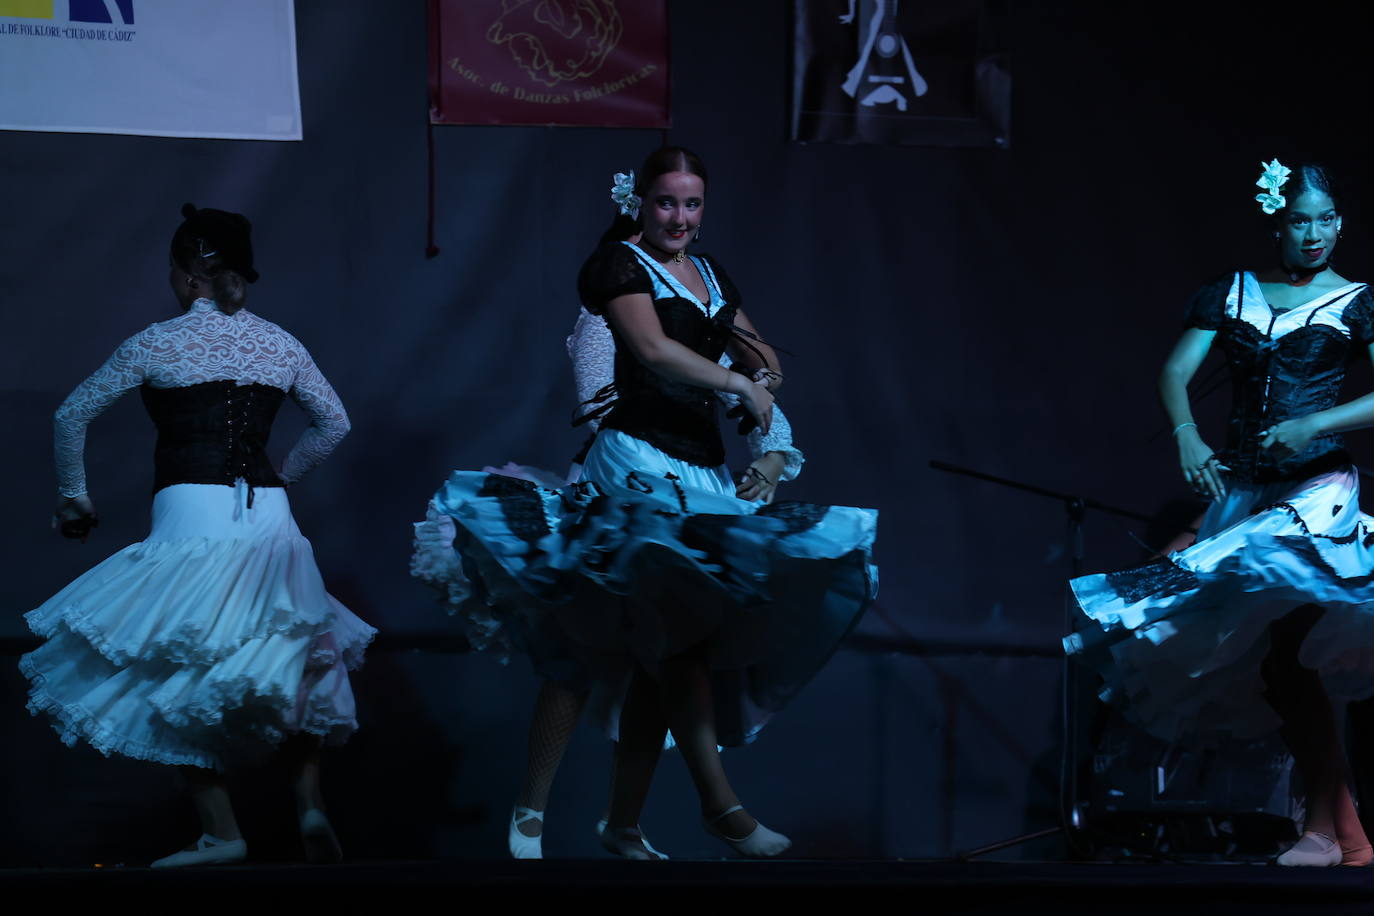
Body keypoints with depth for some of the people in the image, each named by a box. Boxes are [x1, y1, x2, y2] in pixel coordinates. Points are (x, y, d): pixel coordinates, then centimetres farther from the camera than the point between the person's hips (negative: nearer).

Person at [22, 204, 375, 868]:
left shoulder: (156, 344, 2)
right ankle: (309, 800, 2)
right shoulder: (281, 345, 10)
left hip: (190, 515, -4)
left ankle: (221, 832, -4)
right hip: (269, 517, 4)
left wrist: (72, 496, 22)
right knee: (286, 665, 18)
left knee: (181, 677, 3)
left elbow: (72, 416, 9)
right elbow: (334, 423, 19)